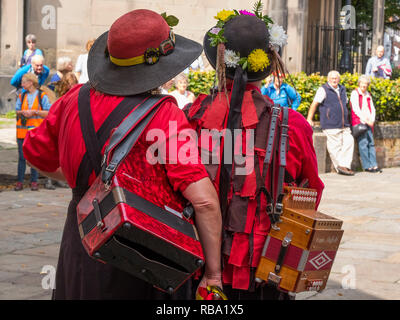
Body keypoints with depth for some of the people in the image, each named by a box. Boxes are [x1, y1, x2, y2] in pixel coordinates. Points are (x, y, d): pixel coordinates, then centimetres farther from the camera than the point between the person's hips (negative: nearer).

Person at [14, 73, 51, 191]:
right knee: (22, 157, 2)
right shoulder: (21, 96, 15)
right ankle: (20, 181, 7)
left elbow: (48, 113, -5)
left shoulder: (42, 96, 2)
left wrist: (34, 112, -13)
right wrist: (23, 112, -11)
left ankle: (34, 181, 7)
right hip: (22, 131, 3)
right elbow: (17, 110, 9)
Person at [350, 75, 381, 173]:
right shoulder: (355, 93, 0)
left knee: (371, 143, 1)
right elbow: (356, 109, -8)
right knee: (363, 143, -10)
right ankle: (367, 166, -10)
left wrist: (372, 120, 0)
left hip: (369, 123, 6)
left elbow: (372, 109, 17)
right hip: (359, 121, -6)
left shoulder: (368, 95, 20)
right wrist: (365, 120, -11)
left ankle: (374, 165, 0)